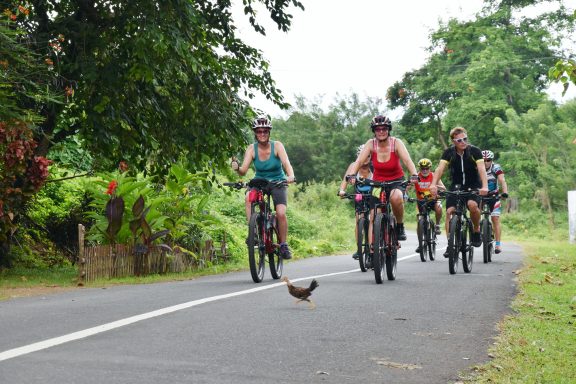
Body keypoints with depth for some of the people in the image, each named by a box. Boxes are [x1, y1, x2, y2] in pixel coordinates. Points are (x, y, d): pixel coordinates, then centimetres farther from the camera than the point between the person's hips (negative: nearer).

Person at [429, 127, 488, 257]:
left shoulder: (474, 151, -14)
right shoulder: (449, 152, -8)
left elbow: (482, 169, -26)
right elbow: (440, 168, -19)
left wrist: (485, 186, -44)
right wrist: (433, 184, -38)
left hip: (473, 186, -3)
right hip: (456, 186, 3)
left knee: (472, 205, -32)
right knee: (449, 211, -15)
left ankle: (476, 231, -6)